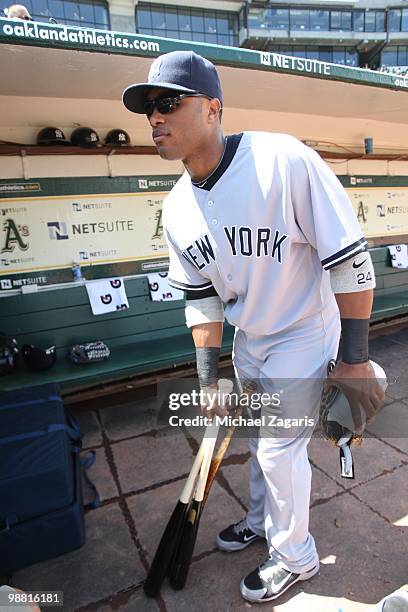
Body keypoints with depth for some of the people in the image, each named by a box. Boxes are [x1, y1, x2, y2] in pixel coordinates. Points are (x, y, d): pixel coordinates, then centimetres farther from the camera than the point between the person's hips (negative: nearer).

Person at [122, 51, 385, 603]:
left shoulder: (284, 161, -27)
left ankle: (295, 557, 37)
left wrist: (355, 359, -19)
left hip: (303, 336, -5)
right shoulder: (177, 210, -6)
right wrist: (209, 379, 0)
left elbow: (351, 262, -23)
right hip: (248, 338, 6)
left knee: (279, 446, 5)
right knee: (260, 438, 22)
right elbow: (201, 298, 0)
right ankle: (263, 520, 52)